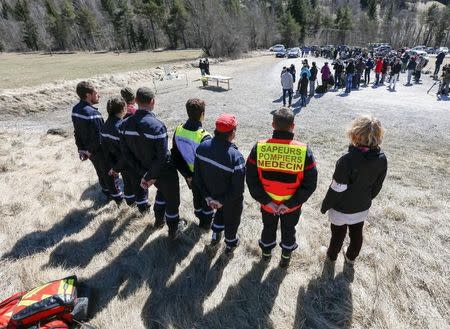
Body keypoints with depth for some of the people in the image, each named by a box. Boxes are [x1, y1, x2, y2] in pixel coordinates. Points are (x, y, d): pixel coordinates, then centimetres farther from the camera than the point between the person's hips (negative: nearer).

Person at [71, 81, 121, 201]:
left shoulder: (75, 109, -1)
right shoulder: (92, 113, -29)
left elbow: (77, 132, 6)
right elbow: (99, 137, -27)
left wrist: (81, 149, 11)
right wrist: (89, 151, -11)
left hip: (88, 150, 8)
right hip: (99, 151, -8)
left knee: (100, 172, 24)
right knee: (109, 173, 11)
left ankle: (106, 191, 41)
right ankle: (116, 194, 27)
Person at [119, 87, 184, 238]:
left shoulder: (125, 124, -10)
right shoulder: (157, 125, -29)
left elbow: (126, 153, -5)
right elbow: (163, 157, -30)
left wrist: (143, 174, -3)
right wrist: (149, 177, -18)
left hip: (147, 171, 6)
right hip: (164, 172, -6)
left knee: (162, 191, 34)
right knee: (172, 199, 18)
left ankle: (159, 219, 52)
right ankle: (174, 229, 38)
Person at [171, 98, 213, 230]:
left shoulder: (178, 130, -13)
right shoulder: (204, 137, -33)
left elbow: (175, 155, -5)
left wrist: (186, 173, 1)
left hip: (189, 175, 5)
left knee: (196, 195, 29)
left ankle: (200, 217, 52)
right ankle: (206, 222, 41)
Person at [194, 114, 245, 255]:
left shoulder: (202, 147, -18)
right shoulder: (235, 157, -35)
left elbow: (197, 176, -8)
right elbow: (238, 188, -28)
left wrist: (207, 196, -2)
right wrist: (222, 201, -14)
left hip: (212, 195, 5)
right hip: (231, 200, -4)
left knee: (220, 211, 36)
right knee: (231, 221, 25)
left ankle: (215, 236, 55)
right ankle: (230, 245, 50)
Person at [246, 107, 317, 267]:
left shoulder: (259, 147, -21)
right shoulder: (304, 151, -22)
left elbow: (251, 179, -16)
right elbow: (310, 184, -18)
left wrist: (266, 200, -9)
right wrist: (290, 203, -12)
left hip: (267, 204, 1)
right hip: (292, 206, -1)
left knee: (268, 228, 29)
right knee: (288, 230, 27)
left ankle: (266, 253, 55)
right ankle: (286, 257, 51)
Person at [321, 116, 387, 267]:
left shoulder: (348, 160, -34)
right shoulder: (382, 159, -14)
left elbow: (336, 189, -24)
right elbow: (377, 186, 0)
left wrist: (325, 205, -8)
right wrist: (367, 199, 18)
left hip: (342, 209, -5)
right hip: (362, 208, 5)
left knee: (338, 234, 19)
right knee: (356, 234, 26)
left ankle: (332, 256, 45)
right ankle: (351, 258, 49)